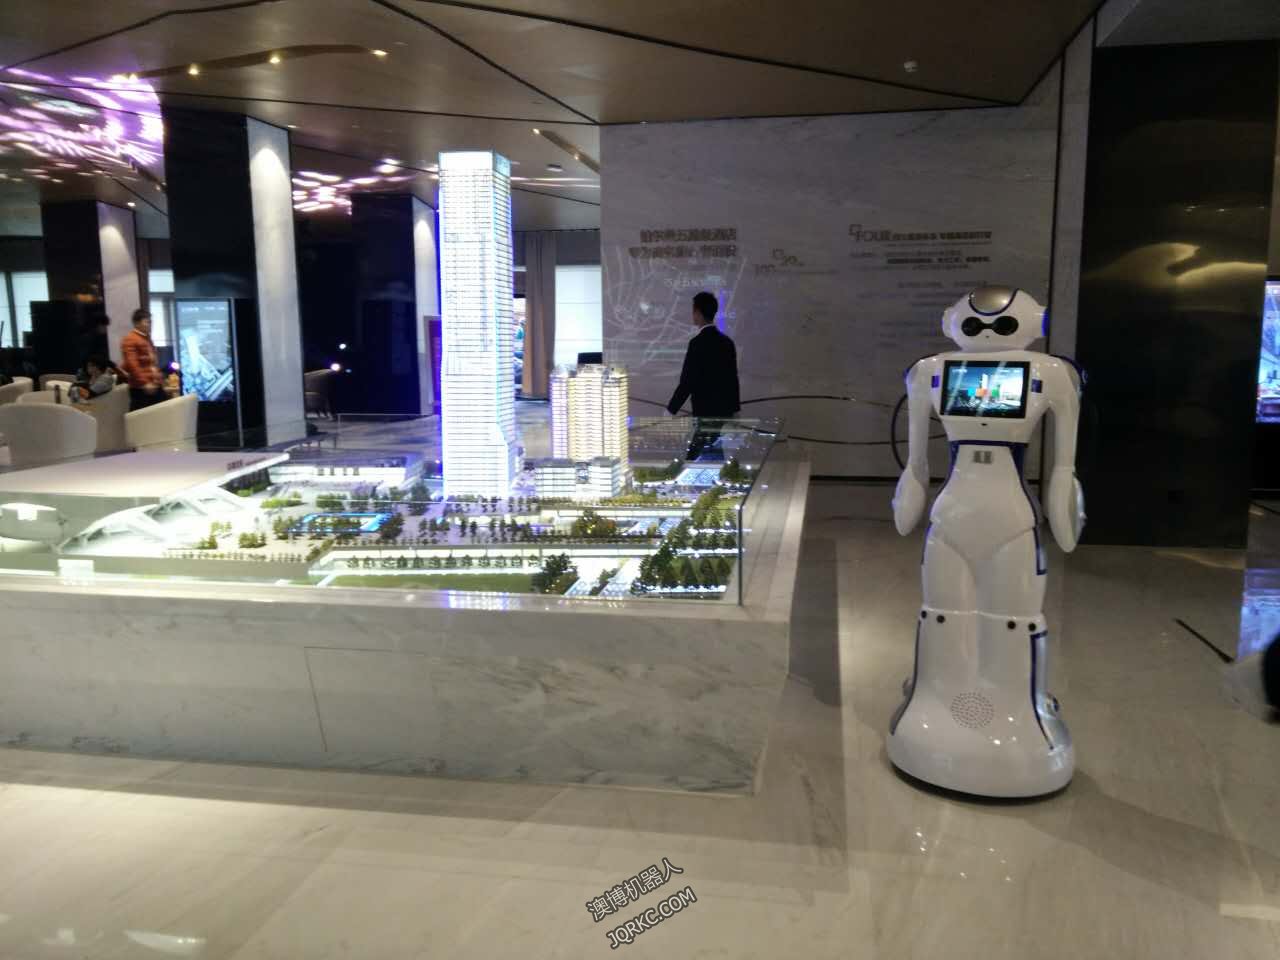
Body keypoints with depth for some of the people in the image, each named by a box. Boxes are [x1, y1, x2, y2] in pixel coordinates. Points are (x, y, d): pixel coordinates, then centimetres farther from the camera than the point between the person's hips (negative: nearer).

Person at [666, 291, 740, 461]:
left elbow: (687, 381, -16)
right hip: (723, 408, 8)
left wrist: (671, 410, -8)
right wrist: (734, 409, 22)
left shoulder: (698, 343, -15)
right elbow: (732, 377, 13)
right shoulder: (726, 342, 8)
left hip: (707, 410, -8)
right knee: (697, 452, 13)